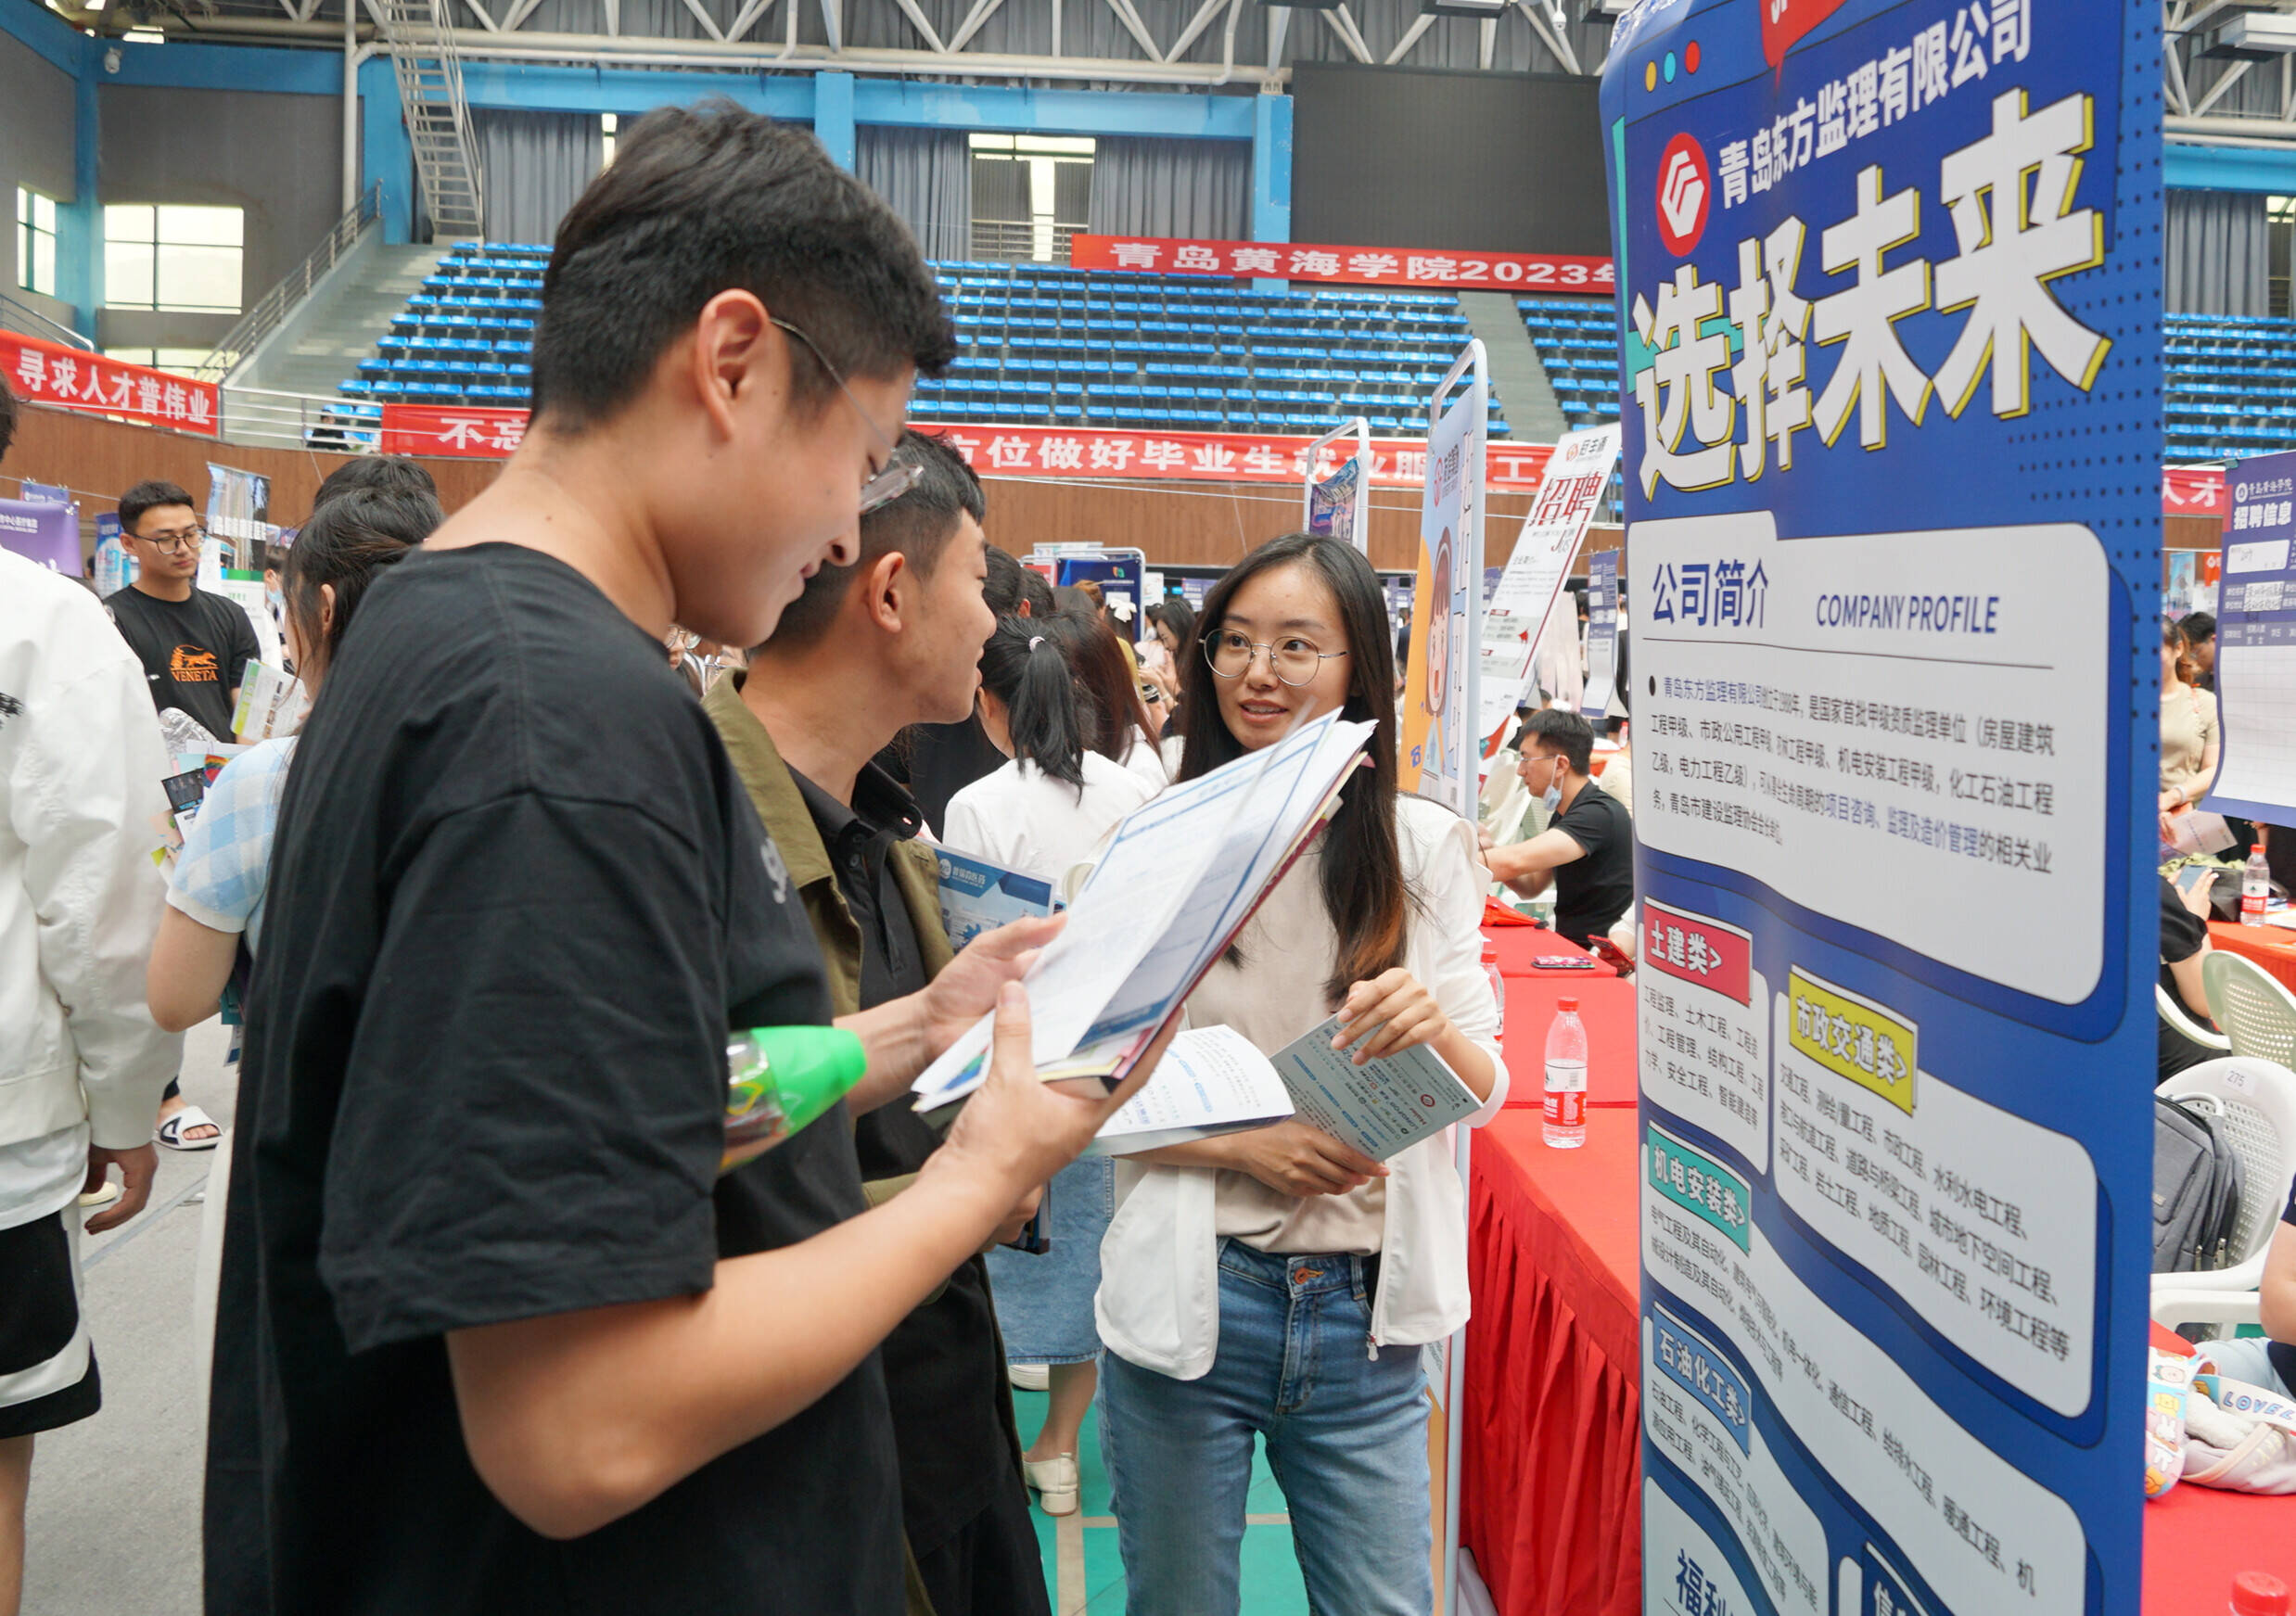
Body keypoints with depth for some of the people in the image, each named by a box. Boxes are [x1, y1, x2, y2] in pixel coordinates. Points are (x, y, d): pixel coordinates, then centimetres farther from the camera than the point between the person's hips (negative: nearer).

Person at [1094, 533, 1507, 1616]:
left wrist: (1437, 1030, -20)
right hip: (1187, 1297, -1)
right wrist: (1245, 1146, -18)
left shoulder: (1425, 847, 3)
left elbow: (1486, 1090, 3)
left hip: (1367, 1312, 2)